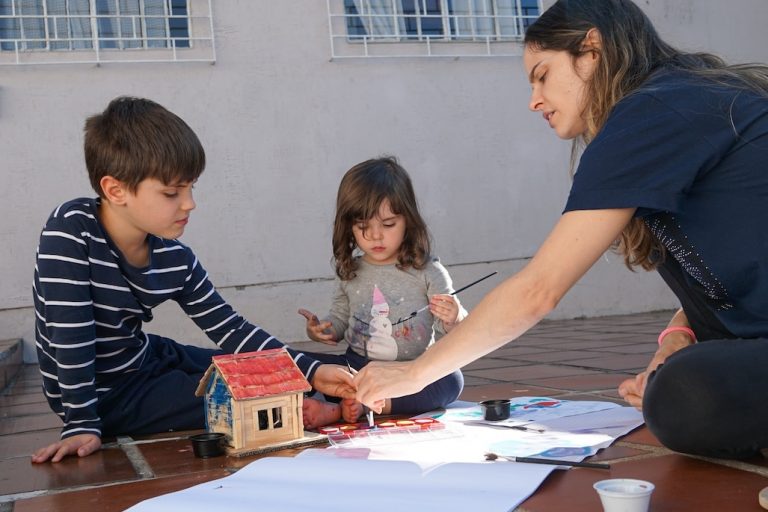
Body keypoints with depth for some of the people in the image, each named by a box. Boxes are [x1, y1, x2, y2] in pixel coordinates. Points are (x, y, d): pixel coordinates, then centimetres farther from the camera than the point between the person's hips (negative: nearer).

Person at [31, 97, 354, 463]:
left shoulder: (176, 260, -9)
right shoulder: (70, 230, -26)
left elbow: (231, 329, -4)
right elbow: (70, 335, -27)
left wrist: (311, 372, -12)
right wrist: (82, 425, -27)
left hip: (146, 359, 7)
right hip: (103, 395, -7)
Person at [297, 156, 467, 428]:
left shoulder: (427, 271, -4)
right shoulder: (350, 272, 6)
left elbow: (450, 334, -3)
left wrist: (454, 319, -26)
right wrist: (321, 329, -1)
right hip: (356, 366, 2)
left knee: (451, 380, -33)